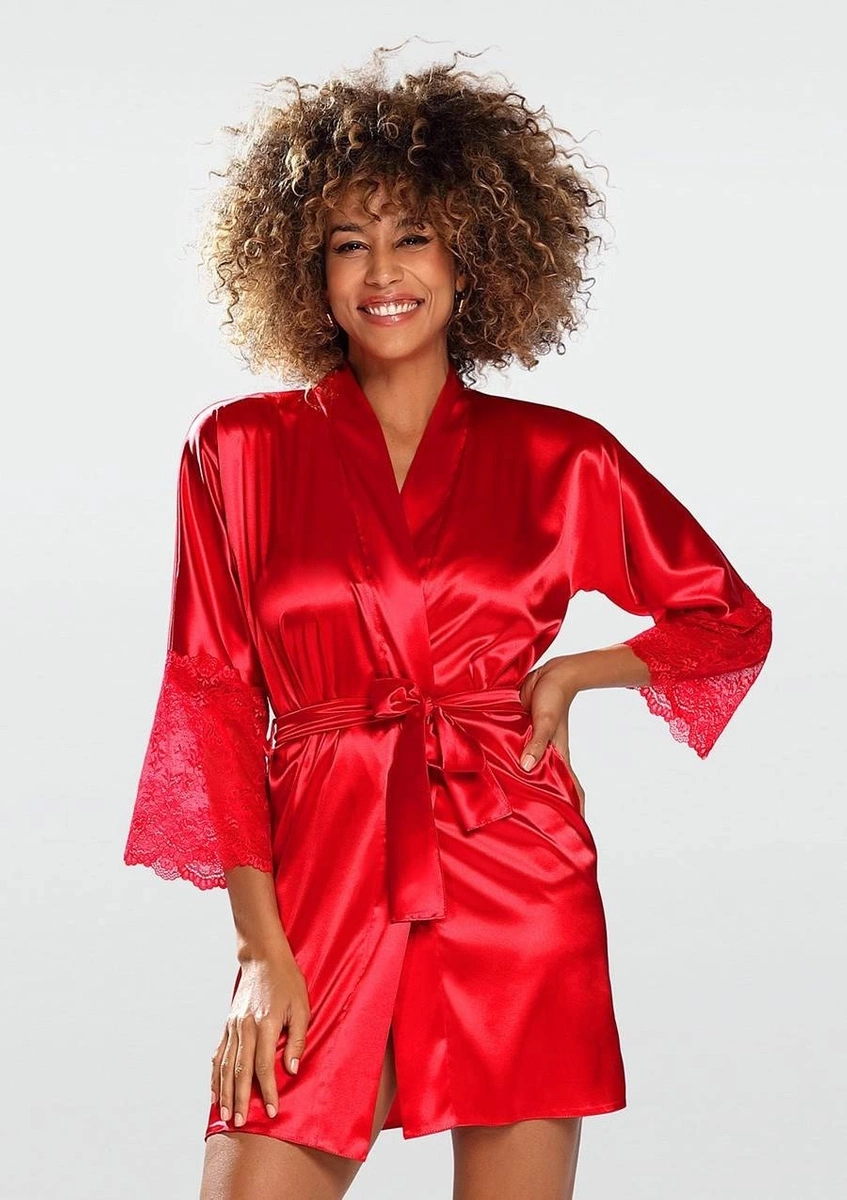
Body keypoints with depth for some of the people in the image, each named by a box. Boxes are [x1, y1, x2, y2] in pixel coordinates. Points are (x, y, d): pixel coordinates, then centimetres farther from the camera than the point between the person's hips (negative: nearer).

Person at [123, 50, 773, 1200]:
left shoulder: (561, 458, 7)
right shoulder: (240, 449, 6)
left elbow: (733, 620, 17)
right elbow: (215, 699, 3)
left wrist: (576, 671, -1)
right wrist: (259, 943, -5)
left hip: (519, 891, 0)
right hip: (317, 882, 0)